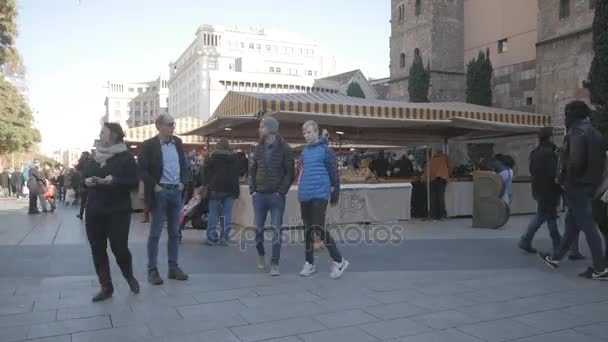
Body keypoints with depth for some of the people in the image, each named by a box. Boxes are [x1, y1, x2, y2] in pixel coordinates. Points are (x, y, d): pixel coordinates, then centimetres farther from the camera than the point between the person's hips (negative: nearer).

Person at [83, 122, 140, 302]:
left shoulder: (126, 157, -5)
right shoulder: (96, 157, 14)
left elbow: (133, 182, -13)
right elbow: (87, 177, 22)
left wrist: (113, 181, -26)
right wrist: (87, 181, -1)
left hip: (118, 211, -6)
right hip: (94, 211, 6)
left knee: (119, 248, -6)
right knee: (98, 250, 5)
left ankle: (130, 277, 24)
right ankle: (106, 287, 17)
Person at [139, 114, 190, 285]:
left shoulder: (178, 142, 10)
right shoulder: (149, 145, -6)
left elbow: (185, 165, 16)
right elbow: (142, 169, -8)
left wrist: (183, 182, 3)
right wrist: (154, 185, -12)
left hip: (176, 191, 5)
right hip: (159, 192, -5)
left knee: (174, 232, 10)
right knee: (155, 233, 1)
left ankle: (173, 268, 18)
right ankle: (152, 270, 9)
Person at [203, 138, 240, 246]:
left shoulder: (214, 157, 1)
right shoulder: (234, 158, 12)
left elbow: (206, 171, 2)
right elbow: (238, 173, 18)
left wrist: (206, 183, 12)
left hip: (216, 188, -3)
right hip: (231, 188, 3)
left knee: (213, 213, 2)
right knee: (227, 214, 4)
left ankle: (211, 237, 1)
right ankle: (224, 238, 5)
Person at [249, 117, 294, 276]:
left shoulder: (284, 148, -4)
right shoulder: (259, 148, 9)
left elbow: (289, 172, -5)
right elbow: (252, 170, 14)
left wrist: (281, 191, -13)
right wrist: (252, 189, 2)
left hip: (277, 196, -4)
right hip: (259, 195, 4)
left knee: (276, 229, -2)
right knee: (258, 228, 7)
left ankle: (274, 264, 5)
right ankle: (260, 255, 30)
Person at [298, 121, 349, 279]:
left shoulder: (325, 150, -5)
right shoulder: (304, 151, 13)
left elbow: (333, 171, -5)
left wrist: (334, 190, -5)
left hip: (320, 194, -6)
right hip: (304, 195, 7)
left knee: (318, 228, -12)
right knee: (308, 229, 11)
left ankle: (339, 261, 3)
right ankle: (309, 263, 23)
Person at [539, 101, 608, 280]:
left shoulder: (577, 132, -14)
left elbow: (575, 160, -26)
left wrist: (569, 179, -11)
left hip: (577, 186, -9)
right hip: (589, 185, 9)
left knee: (588, 226, -5)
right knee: (572, 223, 15)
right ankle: (556, 258, 25)